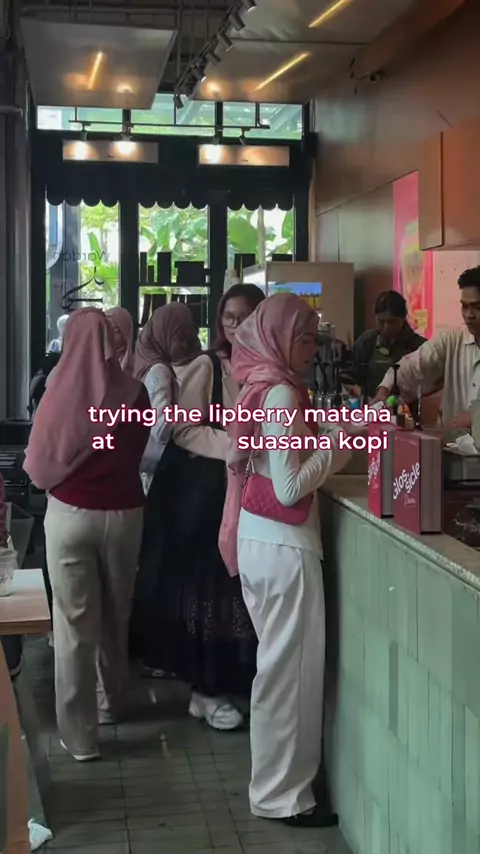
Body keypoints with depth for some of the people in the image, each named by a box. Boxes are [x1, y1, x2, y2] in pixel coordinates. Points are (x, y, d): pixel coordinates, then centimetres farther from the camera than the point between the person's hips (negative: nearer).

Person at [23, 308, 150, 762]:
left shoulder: (61, 390, -13)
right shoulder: (134, 392, -8)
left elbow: (38, 462, -3)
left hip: (70, 514, -2)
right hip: (123, 513, 3)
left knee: (74, 622, 5)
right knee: (116, 613, 21)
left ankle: (79, 733, 10)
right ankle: (111, 700, 39)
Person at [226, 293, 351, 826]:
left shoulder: (258, 386, 10)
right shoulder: (282, 393, -18)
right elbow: (290, 487, -21)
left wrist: (332, 441, 7)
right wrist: (340, 447, -13)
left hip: (257, 541, 9)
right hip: (284, 547, -9)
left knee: (276, 664, 19)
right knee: (291, 668, 2)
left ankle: (274, 782, 31)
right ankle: (282, 795, 14)